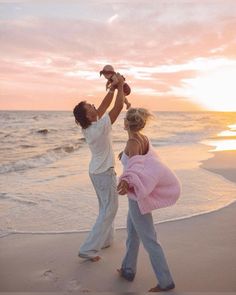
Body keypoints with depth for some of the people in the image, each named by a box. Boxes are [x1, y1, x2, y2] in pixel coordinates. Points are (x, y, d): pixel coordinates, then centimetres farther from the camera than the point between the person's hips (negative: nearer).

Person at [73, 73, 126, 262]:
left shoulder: (88, 127, -3)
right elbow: (119, 106, -22)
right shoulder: (101, 126, -24)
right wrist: (120, 86, -11)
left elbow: (104, 106, 7)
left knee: (106, 207, 22)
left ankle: (106, 239, 34)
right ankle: (89, 249, -2)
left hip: (96, 171, 9)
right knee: (109, 209, -1)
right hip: (105, 173, -9)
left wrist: (112, 87, 5)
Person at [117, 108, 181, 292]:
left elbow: (135, 164, -40)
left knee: (148, 240, 1)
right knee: (132, 231, 22)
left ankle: (166, 282, 11)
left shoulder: (132, 143, -21)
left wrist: (126, 180, -58)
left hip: (137, 196, -9)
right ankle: (128, 270, 36)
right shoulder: (144, 139, 4)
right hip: (141, 192, 9)